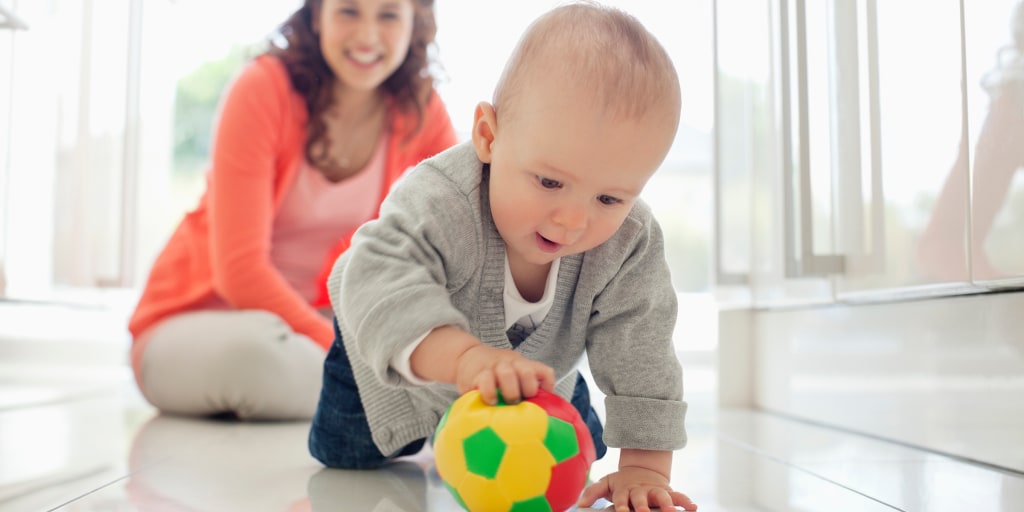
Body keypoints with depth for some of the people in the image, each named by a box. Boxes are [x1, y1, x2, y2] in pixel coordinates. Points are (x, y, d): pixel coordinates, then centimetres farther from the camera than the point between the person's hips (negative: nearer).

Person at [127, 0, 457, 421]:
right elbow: (240, 271, -23)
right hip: (193, 321, -4)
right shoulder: (263, 89, -17)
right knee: (256, 350, -39)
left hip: (308, 316, 4)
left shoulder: (420, 108, -4)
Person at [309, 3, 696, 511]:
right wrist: (464, 356, -76)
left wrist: (645, 466, -35)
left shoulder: (631, 244, -33)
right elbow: (379, 282, -59)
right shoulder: (442, 199, -46)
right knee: (343, 453, 7)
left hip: (538, 360, 3)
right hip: (391, 348, -3)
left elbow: (640, 349, -28)